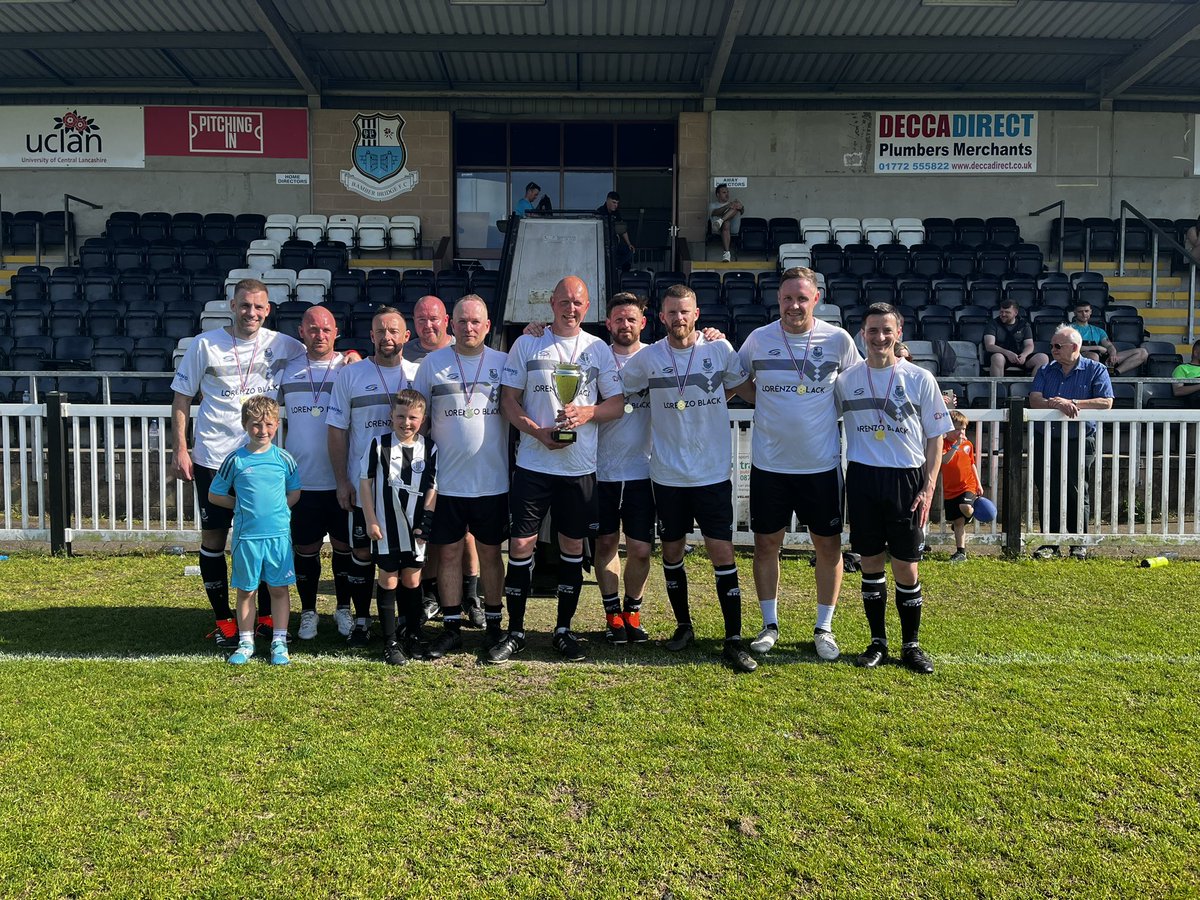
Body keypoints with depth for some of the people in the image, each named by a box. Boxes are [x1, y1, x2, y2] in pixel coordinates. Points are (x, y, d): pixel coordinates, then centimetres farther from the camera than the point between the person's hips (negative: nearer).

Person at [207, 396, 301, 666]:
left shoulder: (283, 458, 1)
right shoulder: (235, 460, -1)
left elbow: (294, 493, 12)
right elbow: (214, 495, 7)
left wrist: (275, 509, 0)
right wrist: (243, 506, 2)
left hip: (278, 534, 0)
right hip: (246, 535, 0)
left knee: (278, 589, 6)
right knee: (246, 590, 9)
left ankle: (279, 642, 17)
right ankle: (245, 642, 22)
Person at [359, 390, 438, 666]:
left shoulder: (429, 449, 1)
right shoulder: (378, 445, -5)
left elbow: (432, 488, 5)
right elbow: (365, 483, -2)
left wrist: (426, 522, -4)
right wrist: (371, 521, -5)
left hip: (415, 529, 2)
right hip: (386, 528, -2)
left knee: (412, 581, 10)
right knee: (388, 581, 4)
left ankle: (413, 636, 23)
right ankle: (391, 642, 12)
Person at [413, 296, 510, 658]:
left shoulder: (503, 363, 3)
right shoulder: (432, 363, 3)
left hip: (492, 480, 0)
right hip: (447, 480, 0)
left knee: (490, 552, 10)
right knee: (449, 553, 7)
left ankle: (493, 624, 22)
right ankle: (451, 627, 19)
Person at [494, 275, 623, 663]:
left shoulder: (599, 350, 6)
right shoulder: (526, 344, 4)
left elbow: (617, 404, 6)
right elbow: (508, 399, 2)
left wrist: (586, 413, -14)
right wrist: (538, 432, -14)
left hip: (580, 467, 1)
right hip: (533, 464, -1)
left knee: (573, 546, 8)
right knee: (521, 544, -1)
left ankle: (564, 629, 22)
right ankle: (515, 631, 13)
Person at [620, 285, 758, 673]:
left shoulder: (720, 349, -2)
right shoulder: (647, 358, -1)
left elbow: (745, 388, 14)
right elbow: (619, 394, 11)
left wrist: (707, 403, 6)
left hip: (713, 472, -1)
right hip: (668, 474, 1)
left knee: (722, 551, -3)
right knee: (672, 552, 11)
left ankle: (734, 639, 6)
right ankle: (683, 625, 30)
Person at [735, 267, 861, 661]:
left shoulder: (838, 339, -3)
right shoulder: (758, 339, -1)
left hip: (822, 463, 0)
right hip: (769, 463, 1)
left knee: (828, 544, 7)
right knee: (766, 543, 8)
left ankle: (824, 628, 23)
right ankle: (770, 624, 25)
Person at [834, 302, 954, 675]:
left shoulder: (920, 379, 0)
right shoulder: (847, 379, 4)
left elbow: (935, 437, 3)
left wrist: (928, 487, -5)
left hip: (907, 479, -1)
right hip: (863, 477, 2)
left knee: (906, 567, 1)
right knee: (871, 562, 8)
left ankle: (912, 645, 17)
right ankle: (878, 641, 21)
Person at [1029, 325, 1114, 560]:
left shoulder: (1095, 370, 4)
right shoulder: (1045, 371, 13)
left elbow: (1106, 402, -9)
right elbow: (1034, 400, -1)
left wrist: (1071, 403, -15)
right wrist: (1056, 405, -20)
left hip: (1079, 441, -3)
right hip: (1045, 441, 3)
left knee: (1077, 493, 0)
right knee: (1047, 493, 3)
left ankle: (1079, 543, 11)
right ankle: (1049, 543, 10)